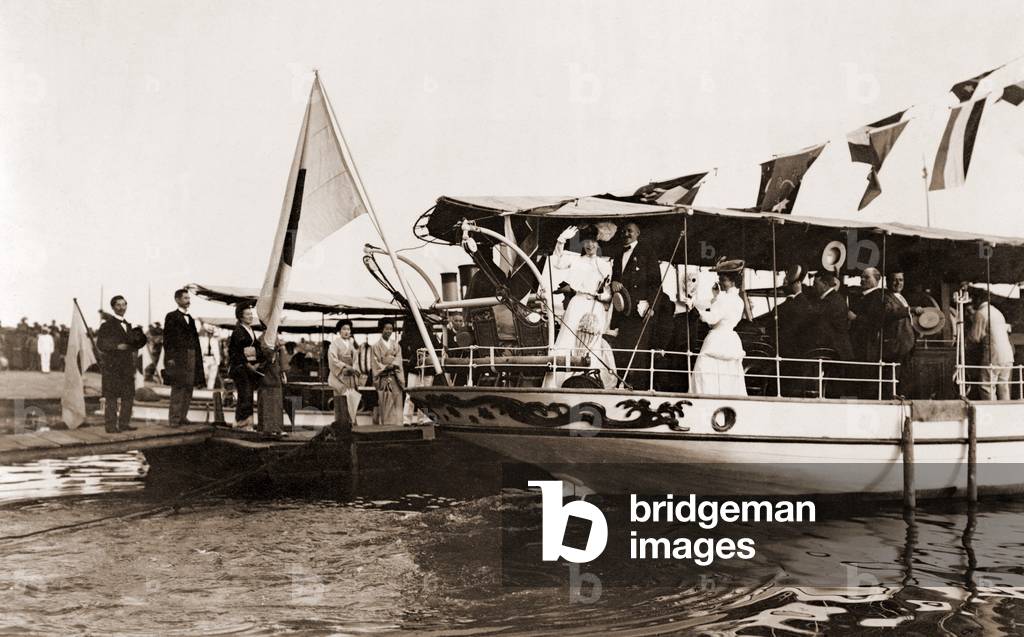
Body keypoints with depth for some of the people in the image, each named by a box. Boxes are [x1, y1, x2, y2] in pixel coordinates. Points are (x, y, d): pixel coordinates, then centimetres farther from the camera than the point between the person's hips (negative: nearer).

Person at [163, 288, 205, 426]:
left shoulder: (190, 318, 18)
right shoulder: (171, 316, -1)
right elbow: (168, 338, -6)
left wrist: (198, 357, 9)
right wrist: (170, 357, -14)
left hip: (192, 356, 7)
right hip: (177, 356, -7)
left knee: (189, 387, 5)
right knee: (178, 387, -7)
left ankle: (183, 416, 11)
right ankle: (174, 418, -4)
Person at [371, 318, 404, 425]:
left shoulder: (396, 345, 17)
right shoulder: (376, 346, 5)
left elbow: (398, 359, 5)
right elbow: (375, 363, -2)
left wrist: (393, 364, -14)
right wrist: (385, 367, -15)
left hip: (395, 378, 3)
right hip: (383, 379, -3)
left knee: (396, 403, -3)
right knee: (385, 405, -6)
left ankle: (396, 424, -2)